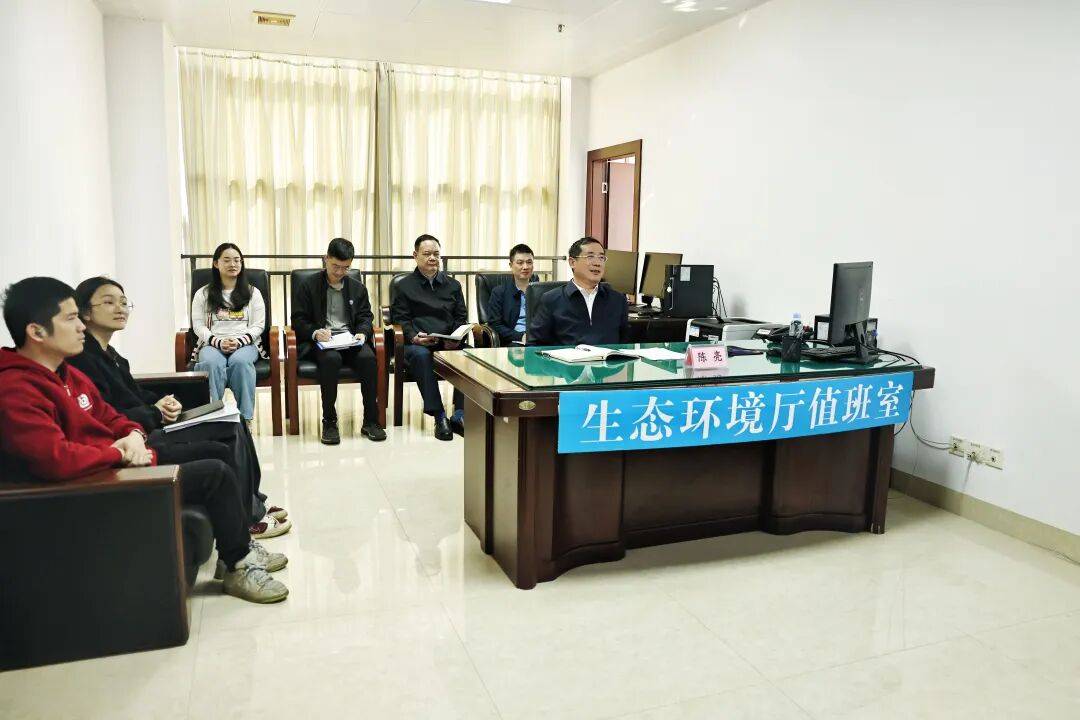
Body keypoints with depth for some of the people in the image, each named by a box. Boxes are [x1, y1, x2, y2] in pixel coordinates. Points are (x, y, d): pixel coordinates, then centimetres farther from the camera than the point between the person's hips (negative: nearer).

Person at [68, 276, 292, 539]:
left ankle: (253, 505, 8)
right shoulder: (82, 358, -17)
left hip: (147, 431, 10)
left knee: (233, 428, 4)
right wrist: (156, 413, -10)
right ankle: (247, 520, 3)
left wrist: (165, 403, -3)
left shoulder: (108, 353, 13)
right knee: (220, 453, -16)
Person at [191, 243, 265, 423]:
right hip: (212, 343, 0)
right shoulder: (203, 294, 17)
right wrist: (218, 342, -12)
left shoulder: (253, 292, 17)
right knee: (212, 364, -37)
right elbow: (198, 325, 8)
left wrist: (239, 341, -11)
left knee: (240, 362, -37)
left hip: (245, 343, 0)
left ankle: (245, 417, -37)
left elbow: (258, 325, 8)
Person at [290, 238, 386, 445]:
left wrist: (362, 333, -7)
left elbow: (365, 317, 16)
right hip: (321, 341, -2)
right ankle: (329, 422, -25)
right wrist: (315, 332, -17)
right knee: (331, 358, -38)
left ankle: (370, 421, -22)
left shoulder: (358, 287, 16)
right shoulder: (308, 286, 6)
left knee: (368, 357, -31)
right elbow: (298, 319, 4)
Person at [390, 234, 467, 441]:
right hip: (417, 344, -2)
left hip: (449, 344, 2)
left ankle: (460, 415, -29)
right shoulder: (405, 286, 13)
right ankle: (439, 416, -35)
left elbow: (461, 317, 17)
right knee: (420, 354, -38)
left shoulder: (453, 285, 22)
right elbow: (399, 319, 6)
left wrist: (456, 338, -5)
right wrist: (414, 336, -15)